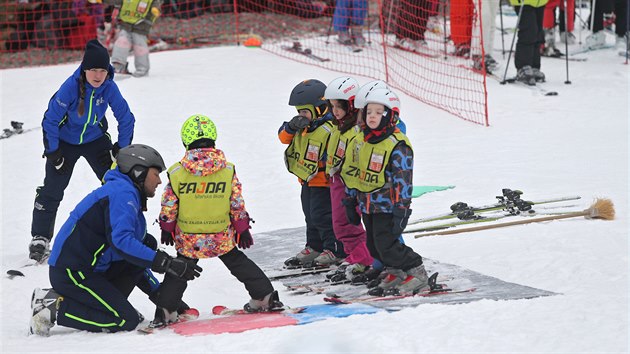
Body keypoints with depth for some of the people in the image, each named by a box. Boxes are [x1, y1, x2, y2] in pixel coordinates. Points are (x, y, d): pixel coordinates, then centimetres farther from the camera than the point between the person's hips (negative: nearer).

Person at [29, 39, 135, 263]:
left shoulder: (109, 88, -21)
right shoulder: (70, 87, -29)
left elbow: (126, 119, -7)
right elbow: (51, 120, -20)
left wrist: (121, 149, -5)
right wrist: (53, 153, -16)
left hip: (95, 139, 3)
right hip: (65, 141, -2)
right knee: (52, 190, -3)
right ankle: (40, 239, 7)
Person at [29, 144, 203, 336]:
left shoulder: (123, 192, 21)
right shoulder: (122, 192, -12)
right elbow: (121, 241, -27)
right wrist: (166, 263, -28)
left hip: (91, 269, 10)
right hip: (71, 273, -10)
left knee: (148, 243, 9)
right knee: (127, 321, -15)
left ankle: (108, 302, 5)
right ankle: (56, 308, -10)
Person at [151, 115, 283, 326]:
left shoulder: (176, 173, -10)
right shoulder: (228, 170, -7)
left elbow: (168, 207, -2)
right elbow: (238, 205, -2)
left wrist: (167, 229, 14)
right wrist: (242, 229, 10)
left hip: (188, 239, -1)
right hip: (222, 237, 1)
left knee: (179, 272, 14)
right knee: (238, 263, 19)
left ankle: (165, 312, 7)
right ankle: (266, 298, 21)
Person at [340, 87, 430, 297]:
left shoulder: (398, 145, -16)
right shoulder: (359, 141, 7)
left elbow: (403, 180, -18)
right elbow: (351, 172, 16)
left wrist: (401, 209, -22)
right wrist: (350, 201, 17)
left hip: (388, 206, -8)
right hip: (367, 206, 8)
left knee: (387, 245, -13)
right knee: (374, 246, 12)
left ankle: (416, 274, -1)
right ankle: (395, 274, 28)